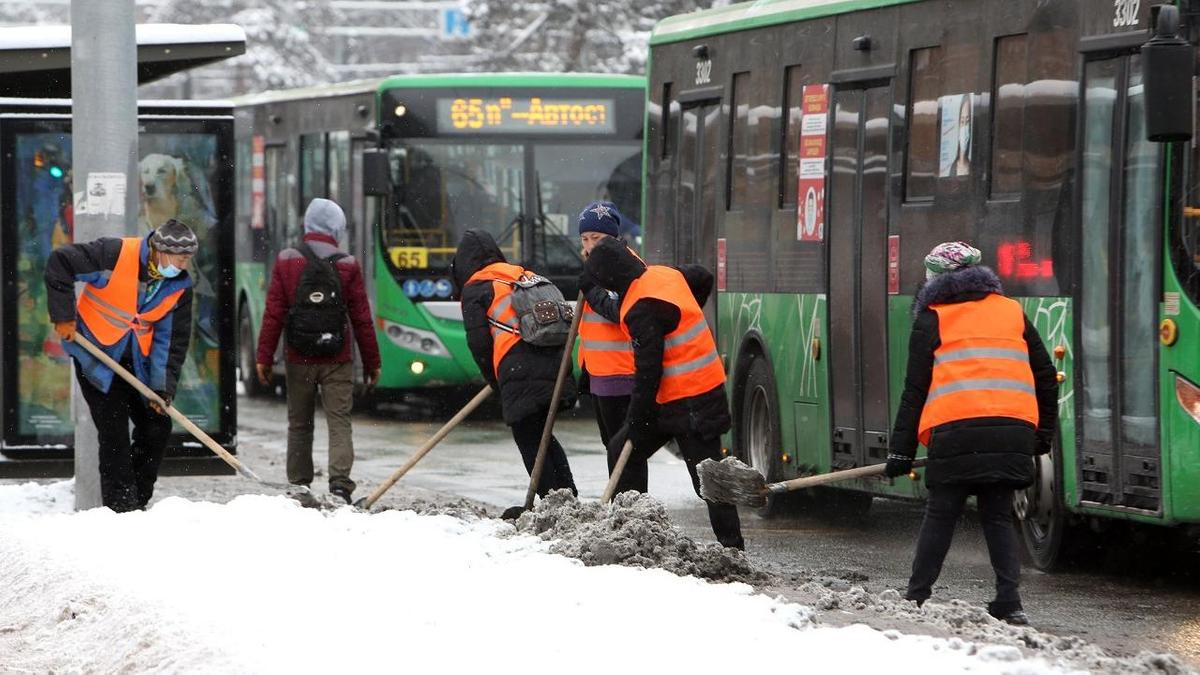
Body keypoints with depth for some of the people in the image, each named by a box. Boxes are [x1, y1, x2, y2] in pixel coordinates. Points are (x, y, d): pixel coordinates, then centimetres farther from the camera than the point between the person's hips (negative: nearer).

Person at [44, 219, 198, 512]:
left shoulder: (179, 286, -5)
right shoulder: (114, 254, -22)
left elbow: (174, 339, -2)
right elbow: (60, 262, -19)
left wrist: (164, 387, -10)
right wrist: (63, 316, -18)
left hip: (138, 363, 6)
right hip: (98, 355, -6)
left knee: (157, 427, 4)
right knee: (115, 433, -10)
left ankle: (137, 502, 17)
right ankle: (120, 507, -3)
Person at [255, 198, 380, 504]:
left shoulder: (285, 261, 0)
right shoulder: (347, 266, -4)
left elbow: (273, 313, -1)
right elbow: (361, 318, 0)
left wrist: (264, 357, 4)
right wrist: (372, 362, 9)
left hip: (298, 359, 2)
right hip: (337, 361, -2)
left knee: (299, 425, 11)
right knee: (339, 423, -2)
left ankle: (298, 487, 13)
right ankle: (340, 482, -19)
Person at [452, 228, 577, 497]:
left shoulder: (476, 289, 4)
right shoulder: (525, 276, 24)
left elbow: (479, 344, -1)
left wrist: (496, 382, 13)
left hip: (520, 376, -7)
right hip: (553, 368, 7)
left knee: (529, 440, 1)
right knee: (543, 435, 21)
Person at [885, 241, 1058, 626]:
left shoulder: (932, 319, 10)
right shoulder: (1012, 313, 20)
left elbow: (915, 389, 6)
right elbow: (1046, 377, 20)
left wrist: (901, 451, 8)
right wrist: (1043, 434, 30)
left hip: (956, 432, -3)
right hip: (1013, 430, 3)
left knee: (941, 515, 7)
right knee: (998, 516, 10)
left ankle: (916, 598, 8)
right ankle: (1008, 603, -1)